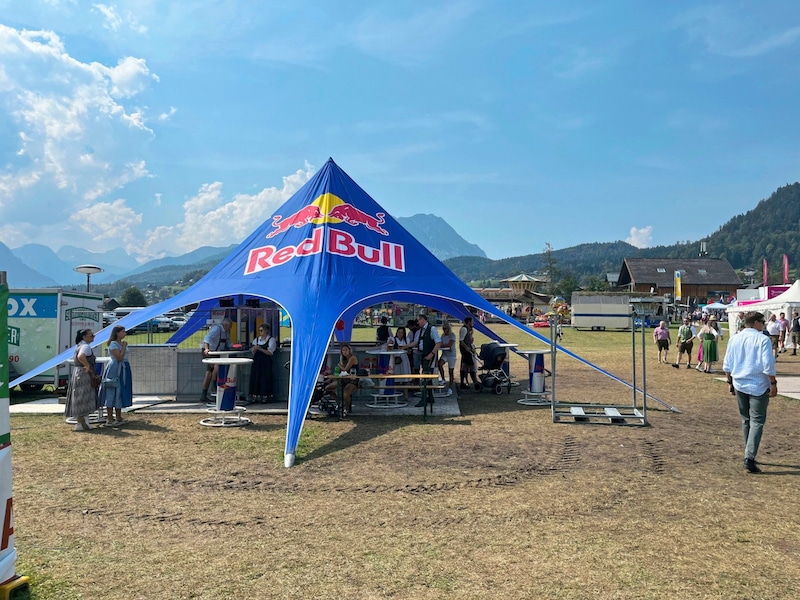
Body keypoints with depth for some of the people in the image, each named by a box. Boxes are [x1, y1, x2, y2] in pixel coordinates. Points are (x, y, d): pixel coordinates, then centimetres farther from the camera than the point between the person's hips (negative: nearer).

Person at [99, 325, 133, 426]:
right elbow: (119, 357, -22)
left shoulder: (122, 343, 14)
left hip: (123, 370, 9)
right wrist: (124, 346, -16)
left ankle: (119, 418, 19)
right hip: (115, 370, -9)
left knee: (121, 393, 12)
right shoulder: (113, 344, -13)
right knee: (113, 393, -6)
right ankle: (109, 419, -2)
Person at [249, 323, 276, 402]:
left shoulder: (271, 340, 0)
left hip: (266, 362, -5)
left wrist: (260, 348, -17)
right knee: (255, 378, -1)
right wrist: (254, 349, -8)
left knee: (265, 379, -7)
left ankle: (264, 397, -4)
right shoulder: (256, 339, 15)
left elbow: (270, 352, -9)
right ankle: (254, 397, 1)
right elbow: (253, 353, 15)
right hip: (256, 361, 5)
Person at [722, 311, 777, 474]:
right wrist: (773, 383, -5)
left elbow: (727, 366, 8)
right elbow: (768, 365, -15)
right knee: (757, 422, -1)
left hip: (739, 385, 5)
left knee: (746, 420, 18)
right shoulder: (762, 340, -12)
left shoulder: (734, 339, 5)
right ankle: (749, 458, -11)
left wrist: (730, 382, 17)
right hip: (758, 387, -5)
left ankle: (749, 455, 27)